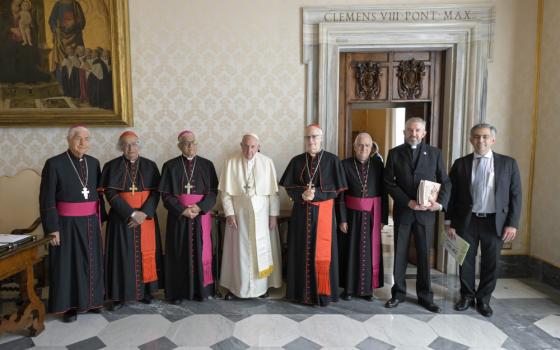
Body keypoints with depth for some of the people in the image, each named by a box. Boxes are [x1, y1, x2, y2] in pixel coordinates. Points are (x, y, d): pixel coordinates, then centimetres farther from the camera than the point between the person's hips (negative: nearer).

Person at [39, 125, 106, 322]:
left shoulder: (94, 163, 5)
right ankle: (69, 305, 23)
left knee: (91, 262, 13)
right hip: (66, 224, -4)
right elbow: (46, 199, -10)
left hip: (91, 223, 5)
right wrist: (52, 228, -13)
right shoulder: (54, 164, -10)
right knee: (68, 264, 8)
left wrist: (100, 219, 7)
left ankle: (90, 300, 30)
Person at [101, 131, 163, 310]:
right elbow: (110, 193, -8)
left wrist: (144, 213, -16)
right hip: (121, 218, -1)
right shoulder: (112, 166, 0)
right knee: (123, 255, 2)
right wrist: (131, 213, -17)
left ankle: (145, 291, 19)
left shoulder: (150, 166, 4)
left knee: (146, 253, 5)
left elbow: (155, 192, -1)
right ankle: (120, 294, 14)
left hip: (146, 217, 1)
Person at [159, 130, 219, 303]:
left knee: (201, 253, 5)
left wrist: (199, 207, -15)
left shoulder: (207, 164, 4)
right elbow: (166, 194, -3)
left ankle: (201, 289, 18)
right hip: (178, 216, -1)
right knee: (179, 254, 5)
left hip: (201, 215, 1)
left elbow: (213, 192, 0)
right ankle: (178, 292, 16)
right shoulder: (170, 166, 1)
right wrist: (182, 210, -15)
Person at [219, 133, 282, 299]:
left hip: (261, 214, 0)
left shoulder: (267, 162, -4)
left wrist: (273, 215, -5)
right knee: (239, 250, 7)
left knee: (262, 249, 8)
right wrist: (229, 213, -8)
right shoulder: (231, 163, -3)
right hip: (239, 214, 0)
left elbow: (273, 191, -3)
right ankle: (235, 286, 20)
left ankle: (262, 285, 23)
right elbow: (225, 192, -1)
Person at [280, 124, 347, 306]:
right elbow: (289, 187, 3)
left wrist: (315, 194, -17)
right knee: (301, 252, 7)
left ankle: (323, 293, 15)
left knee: (322, 253, 1)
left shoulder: (332, 160, -3)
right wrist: (302, 194, -16)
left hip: (323, 212, -2)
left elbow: (336, 189, -5)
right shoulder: (297, 161, 5)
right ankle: (301, 291, 20)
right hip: (301, 213, 3)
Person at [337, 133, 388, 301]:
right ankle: (349, 287, 20)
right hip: (352, 214, -1)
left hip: (372, 215, 2)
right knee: (350, 251, 7)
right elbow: (340, 194, -6)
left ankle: (367, 288, 23)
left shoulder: (378, 164, 0)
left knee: (370, 252, 9)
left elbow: (383, 193, 1)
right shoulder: (345, 165, -5)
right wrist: (342, 219, -10)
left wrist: (383, 218, -3)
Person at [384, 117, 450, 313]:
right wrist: (408, 202, -14)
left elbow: (445, 181, 4)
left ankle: (425, 296, 21)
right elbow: (389, 182, -3)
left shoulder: (434, 153, 5)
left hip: (426, 212, 0)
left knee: (424, 255, 8)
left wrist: (441, 202, -13)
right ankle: (398, 293, 22)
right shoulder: (395, 153, 3)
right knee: (400, 254, 8)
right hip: (403, 211, 0)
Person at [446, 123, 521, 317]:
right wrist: (449, 222, 0)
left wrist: (512, 223, -6)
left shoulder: (508, 163, 0)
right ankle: (467, 296, 31)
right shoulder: (460, 163, 2)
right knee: (466, 261, 11)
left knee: (490, 263, 11)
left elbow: (515, 195, 0)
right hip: (466, 221, 1)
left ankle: (484, 299, 31)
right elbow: (452, 194, 2)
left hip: (494, 222, 0)